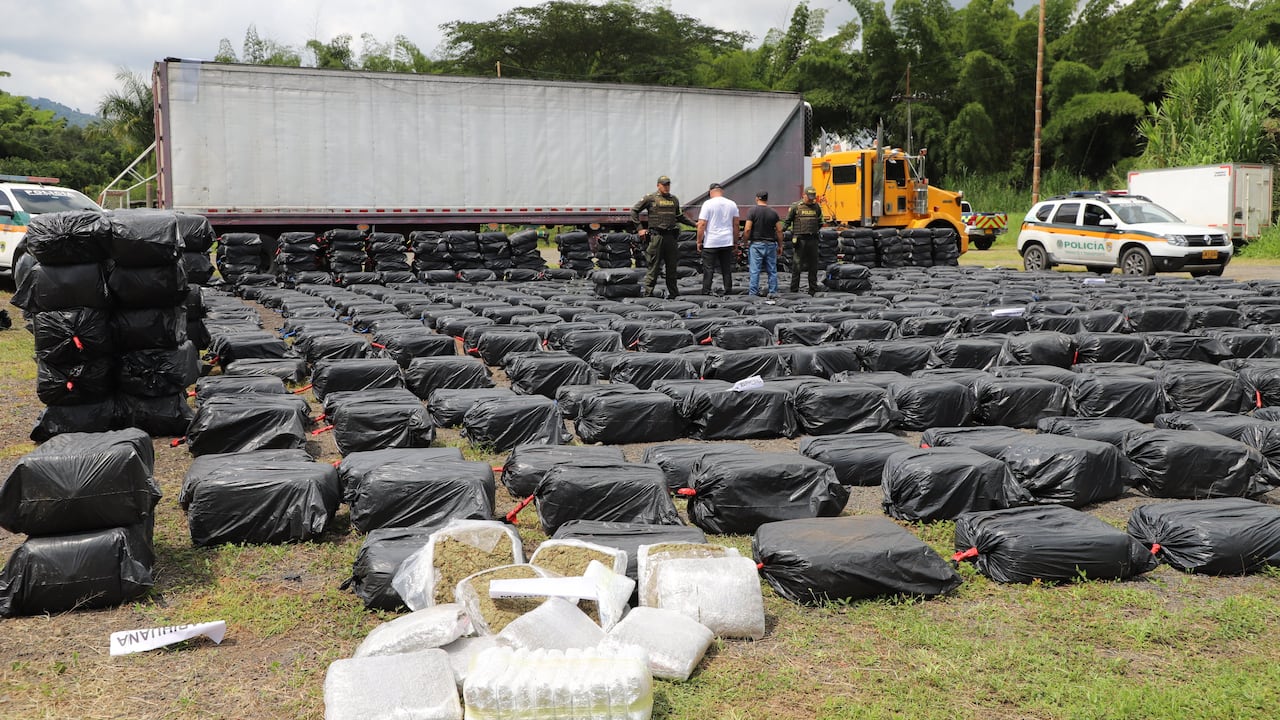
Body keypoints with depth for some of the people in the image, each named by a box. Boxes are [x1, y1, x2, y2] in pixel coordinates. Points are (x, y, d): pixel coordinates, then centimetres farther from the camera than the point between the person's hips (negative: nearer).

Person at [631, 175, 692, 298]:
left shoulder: (674, 199, 16)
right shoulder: (650, 198, 0)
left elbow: (679, 216, 29)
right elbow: (634, 210, 4)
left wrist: (693, 224, 22)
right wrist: (640, 228, -2)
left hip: (671, 236, 5)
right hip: (656, 235, -5)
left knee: (672, 265, 7)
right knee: (654, 265, -5)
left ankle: (673, 292, 14)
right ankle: (648, 291, -1)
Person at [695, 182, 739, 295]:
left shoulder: (708, 204, -6)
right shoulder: (732, 204, 8)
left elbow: (702, 224, -9)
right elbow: (736, 224, 11)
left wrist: (699, 241, -2)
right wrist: (735, 241, 19)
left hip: (710, 243, -4)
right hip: (727, 242, 4)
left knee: (708, 269, -2)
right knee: (727, 269, 9)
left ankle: (706, 292, -5)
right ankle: (728, 291, 9)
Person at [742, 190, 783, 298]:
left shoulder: (753, 211, -5)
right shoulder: (773, 212, 5)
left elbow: (747, 229, -11)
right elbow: (779, 230, 3)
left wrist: (745, 242, 1)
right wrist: (780, 245, 10)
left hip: (756, 244, -3)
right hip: (771, 244, 3)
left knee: (755, 270, -1)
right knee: (772, 270, 8)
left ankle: (753, 292, -1)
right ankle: (773, 292, 9)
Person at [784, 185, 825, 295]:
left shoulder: (816, 207, 10)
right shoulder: (796, 206, -3)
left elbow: (820, 222, 23)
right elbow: (787, 221, 2)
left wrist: (816, 231, 15)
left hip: (812, 239, 4)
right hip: (800, 239, -4)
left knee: (813, 265, 7)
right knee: (797, 265, -4)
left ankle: (813, 290, 15)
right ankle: (794, 290, 1)